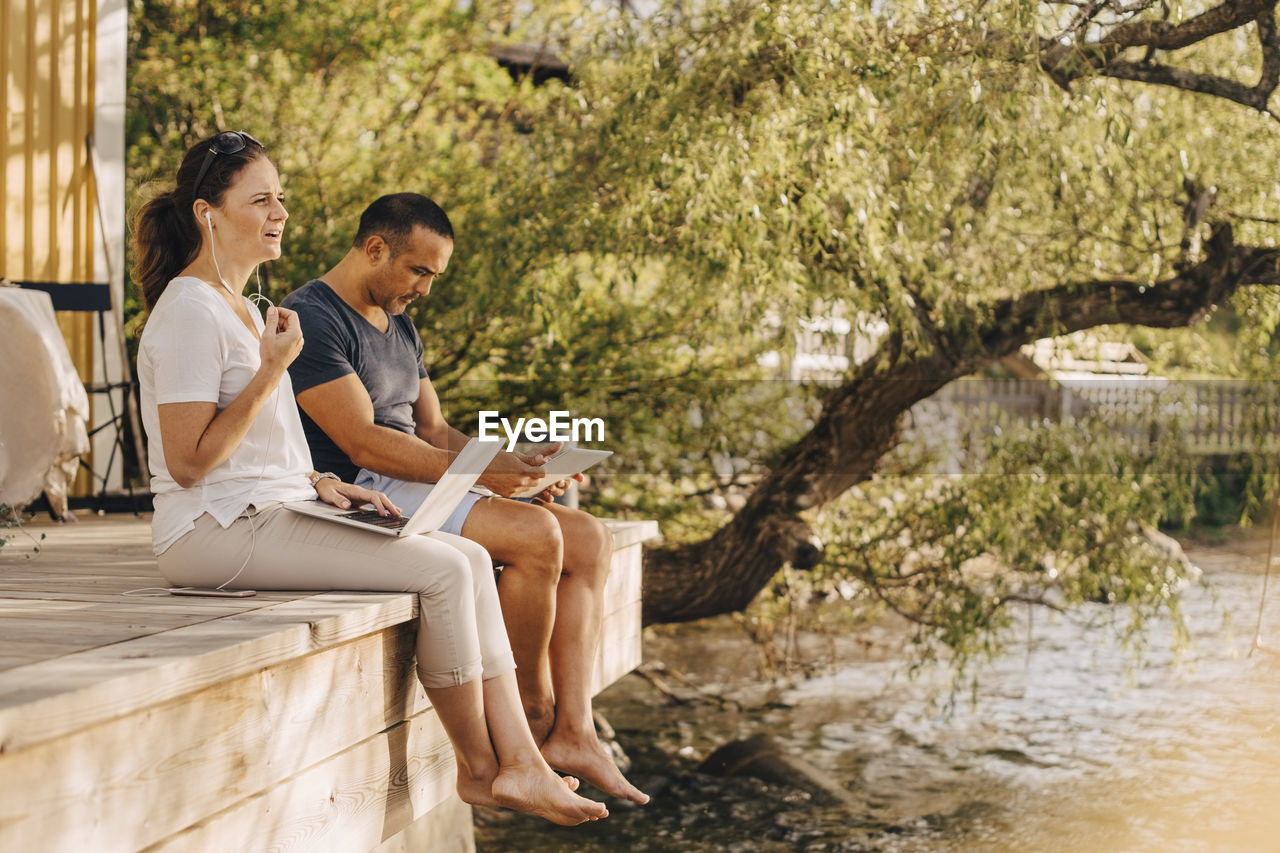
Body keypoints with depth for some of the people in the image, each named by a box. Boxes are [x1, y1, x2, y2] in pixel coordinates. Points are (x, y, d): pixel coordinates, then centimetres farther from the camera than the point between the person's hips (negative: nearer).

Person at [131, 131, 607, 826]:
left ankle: (520, 764, -9)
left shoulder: (239, 306, 19)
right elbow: (188, 462, -19)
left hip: (273, 510, 10)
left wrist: (320, 484, 9)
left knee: (472, 558, -4)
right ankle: (479, 769, -3)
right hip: (216, 532, -10)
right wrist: (272, 371, -19)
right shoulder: (189, 311, -13)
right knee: (442, 570, -19)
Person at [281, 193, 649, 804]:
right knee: (536, 534, -27)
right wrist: (478, 472, -24)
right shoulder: (311, 319, -11)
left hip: (419, 490, 10)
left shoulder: (400, 328, 21)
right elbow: (363, 442, -20)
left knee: (590, 542, -3)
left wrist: (515, 464, 0)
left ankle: (572, 732, -12)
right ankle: (533, 710, -8)